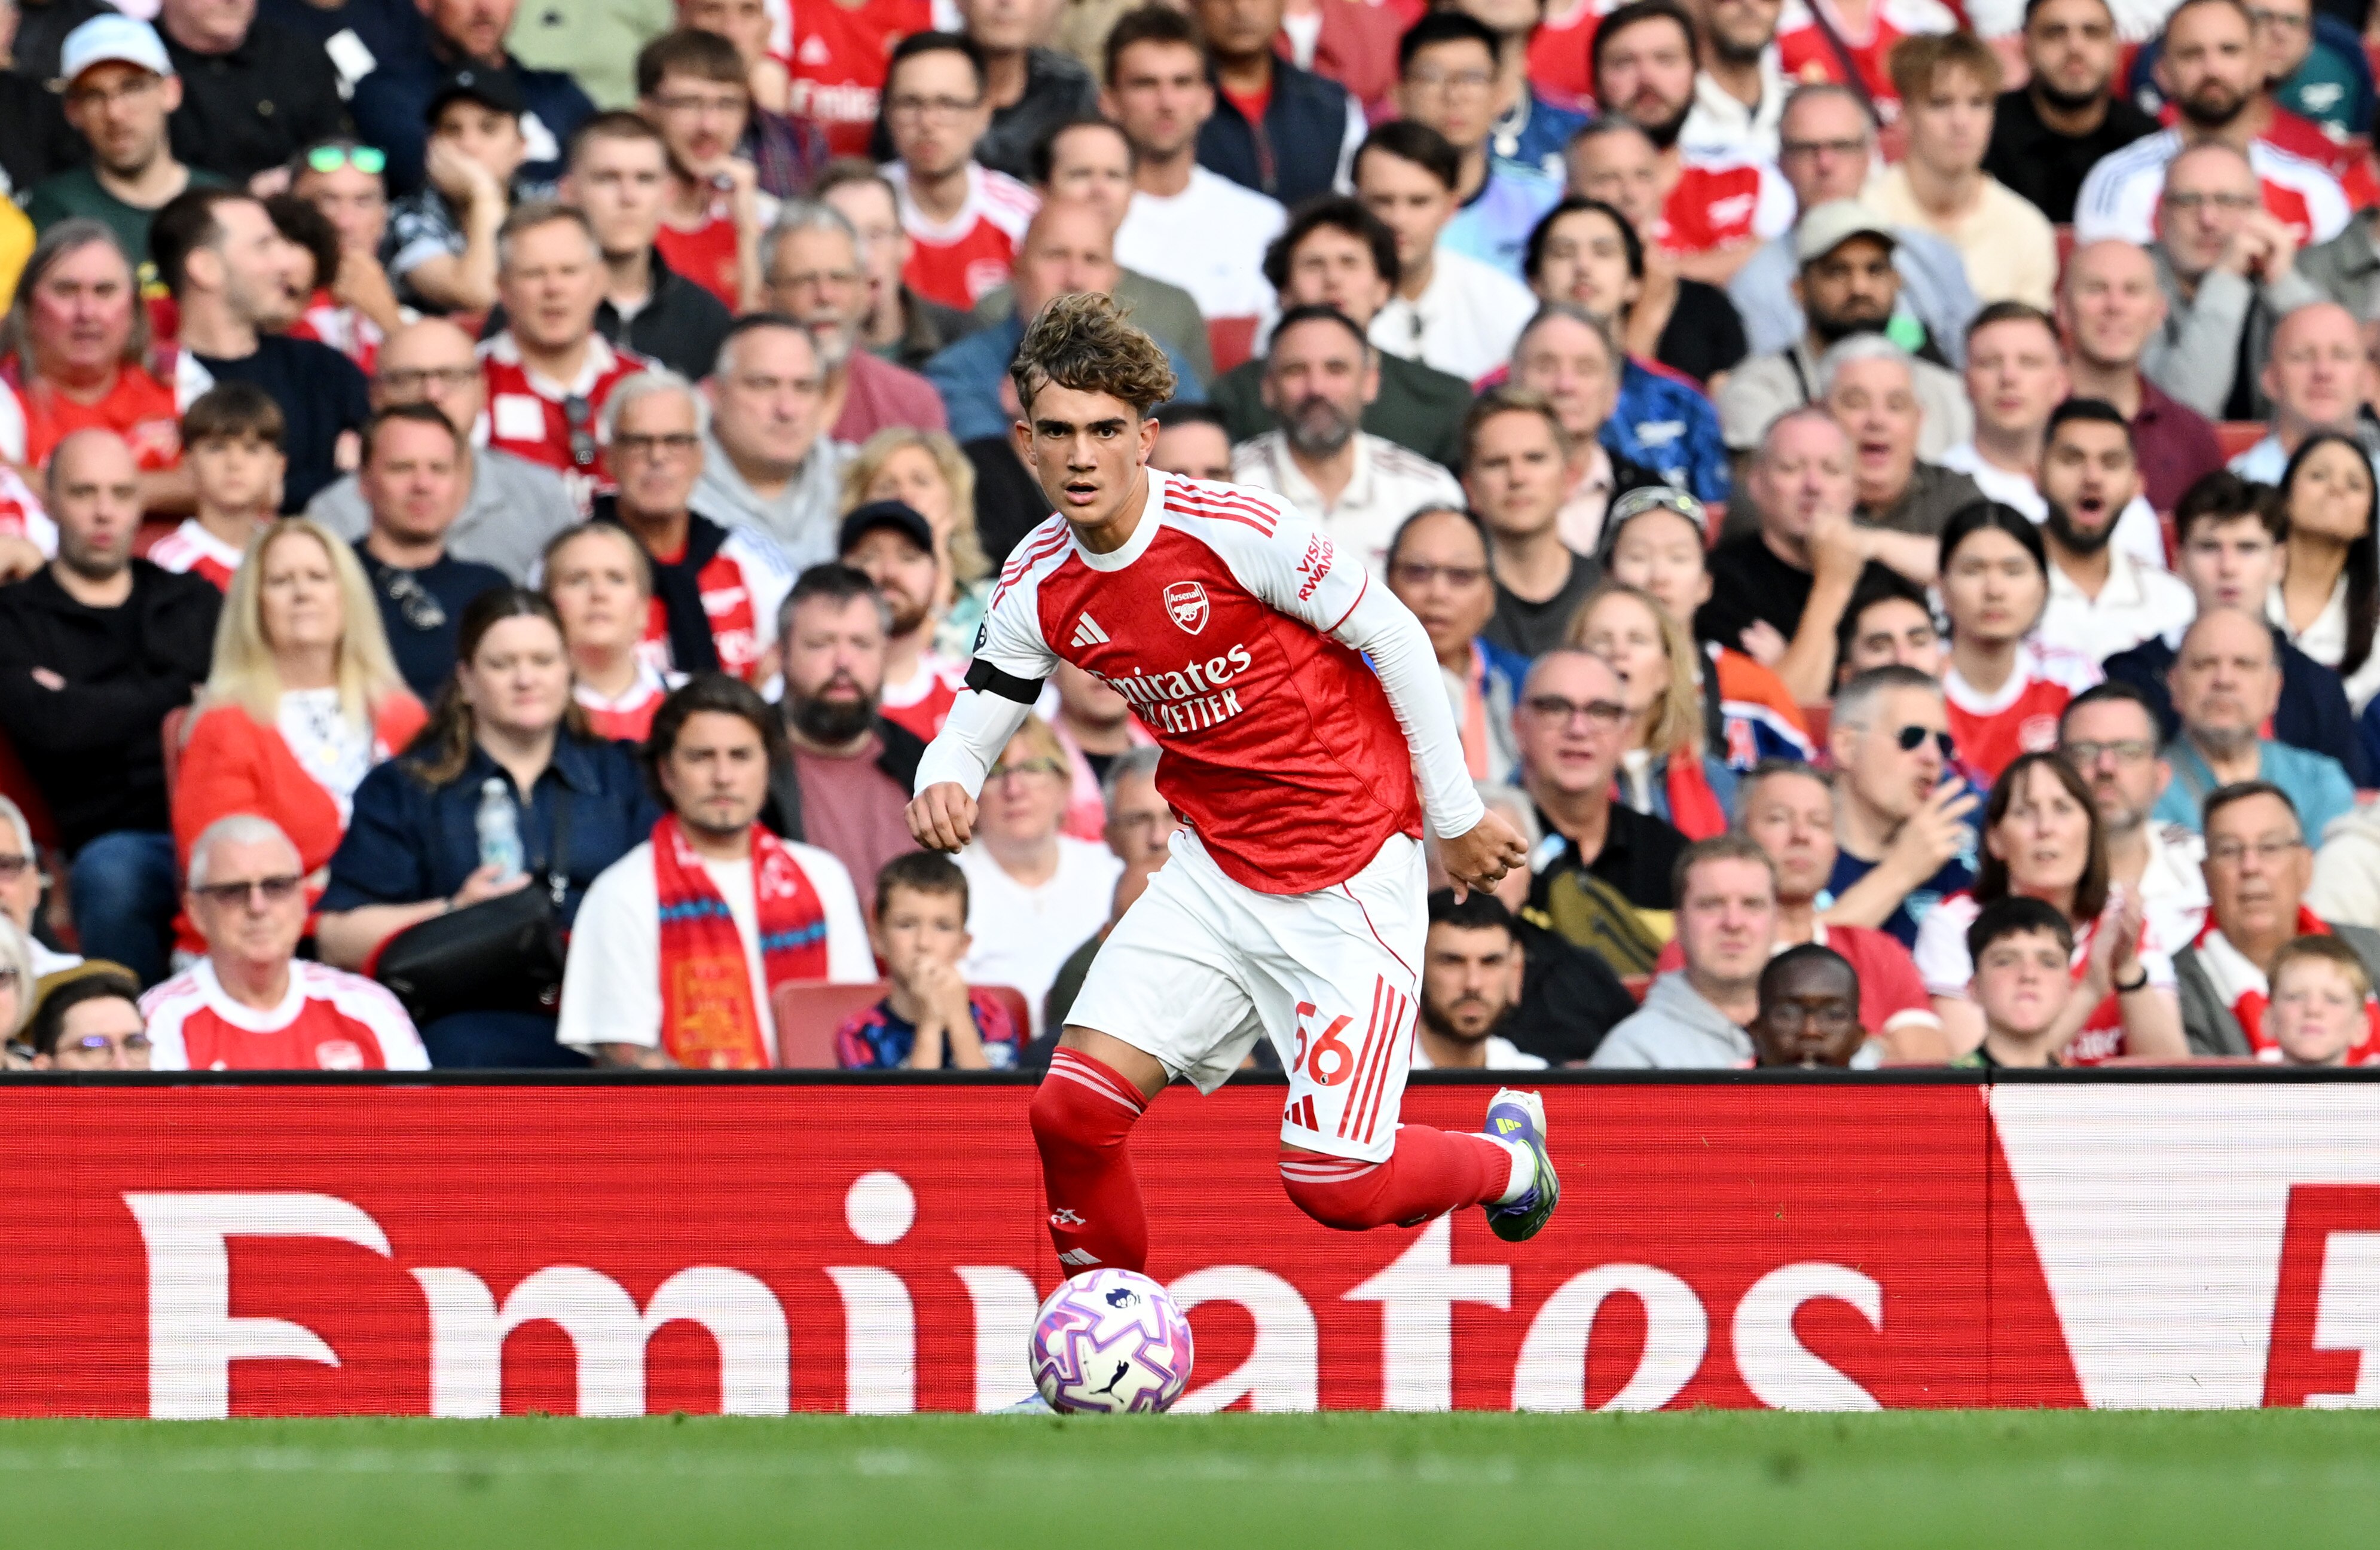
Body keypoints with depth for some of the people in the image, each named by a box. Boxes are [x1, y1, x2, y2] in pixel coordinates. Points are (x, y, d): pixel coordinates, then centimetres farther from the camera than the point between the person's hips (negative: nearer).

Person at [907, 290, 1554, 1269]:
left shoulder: (1233, 530, -20)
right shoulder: (1041, 589, -3)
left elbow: (1394, 636, -10)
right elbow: (967, 735, 5)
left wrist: (1456, 818, -3)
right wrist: (942, 787, -22)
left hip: (1350, 874, -5)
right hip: (1216, 872, 5)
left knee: (1333, 1183, -10)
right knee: (1071, 1108, -10)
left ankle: (1506, 1160, 23)